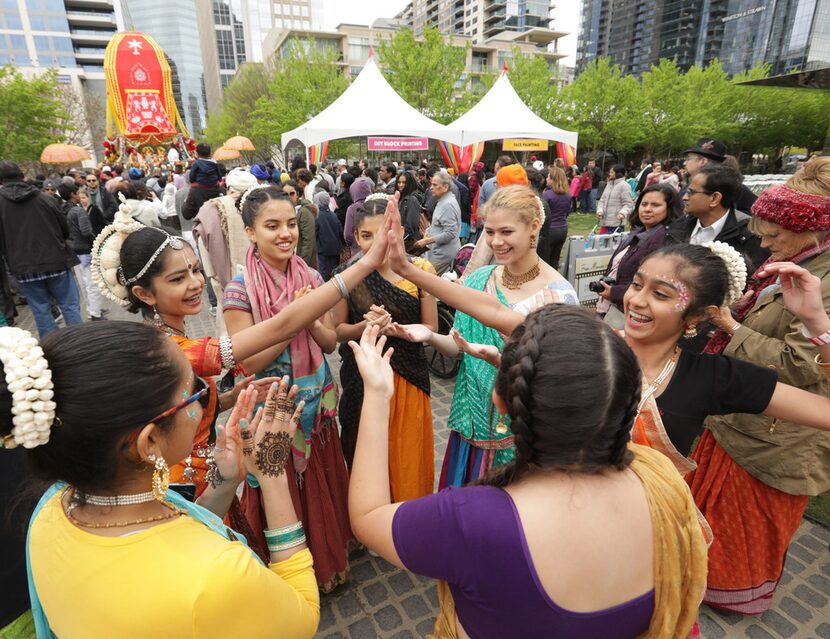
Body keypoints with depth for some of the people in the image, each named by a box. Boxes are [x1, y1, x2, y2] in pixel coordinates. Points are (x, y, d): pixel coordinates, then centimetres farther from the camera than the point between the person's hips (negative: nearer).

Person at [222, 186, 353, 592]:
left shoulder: (310, 278, -2)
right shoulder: (240, 289, -16)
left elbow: (330, 342, 0)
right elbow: (249, 363, -17)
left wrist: (310, 320, -21)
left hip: (317, 404, 5)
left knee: (323, 487, 21)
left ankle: (327, 559, 48)